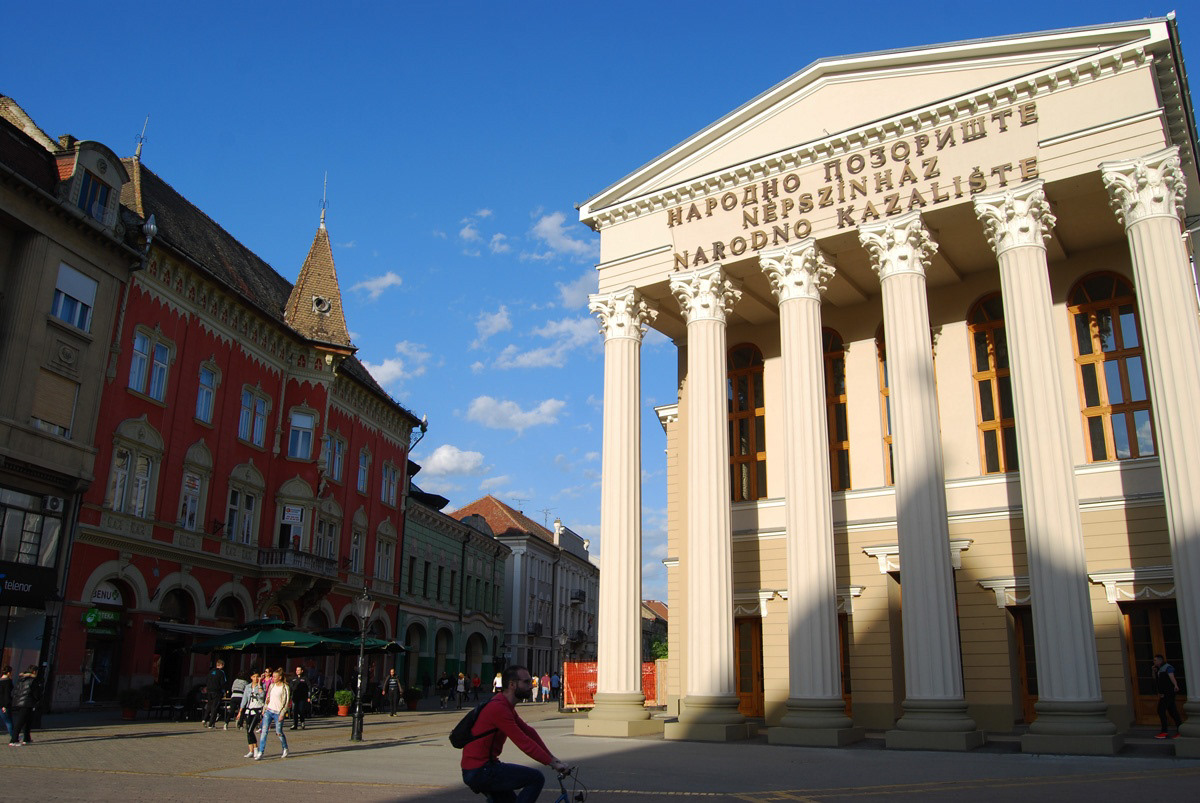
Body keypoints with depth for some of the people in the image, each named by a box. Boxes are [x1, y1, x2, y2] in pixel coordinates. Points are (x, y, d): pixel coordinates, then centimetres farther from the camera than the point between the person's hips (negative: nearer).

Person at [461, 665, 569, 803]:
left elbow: (529, 731, 12)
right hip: (480, 771, -11)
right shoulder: (498, 708, -21)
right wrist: (552, 764, -18)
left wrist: (552, 758, 6)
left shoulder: (506, 706, 13)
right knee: (536, 778, -14)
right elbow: (524, 743, -23)